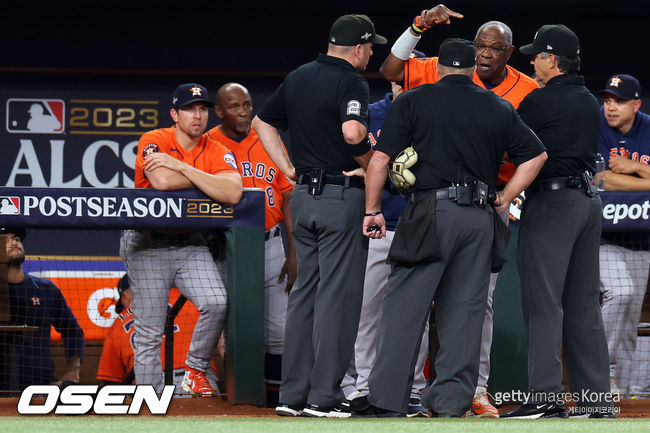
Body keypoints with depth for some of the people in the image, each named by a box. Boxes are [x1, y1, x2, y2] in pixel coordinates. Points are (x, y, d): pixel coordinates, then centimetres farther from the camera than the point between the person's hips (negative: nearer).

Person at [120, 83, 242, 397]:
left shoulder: (217, 153, 1)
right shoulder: (154, 141, -6)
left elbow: (231, 194, -18)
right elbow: (163, 181, -26)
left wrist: (181, 167, -19)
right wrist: (210, 179, -12)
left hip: (191, 245, 3)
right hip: (147, 246, -3)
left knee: (217, 302, -22)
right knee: (149, 333, -4)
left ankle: (195, 370, 0)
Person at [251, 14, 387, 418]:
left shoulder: (298, 78, 12)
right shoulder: (352, 82, -12)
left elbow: (263, 123, 18)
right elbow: (352, 131, -28)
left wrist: (290, 169, 15)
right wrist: (371, 162, -9)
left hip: (303, 197, 7)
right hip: (342, 198, -7)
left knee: (305, 290, 12)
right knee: (337, 295, -3)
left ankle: (293, 394, 12)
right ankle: (325, 396, -4)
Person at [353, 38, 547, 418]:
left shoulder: (413, 102, 3)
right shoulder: (499, 109, 13)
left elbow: (381, 160, -1)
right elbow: (536, 155, 14)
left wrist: (373, 210, 6)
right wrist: (504, 199, 16)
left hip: (430, 212, -3)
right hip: (480, 218, 3)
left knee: (405, 307, -3)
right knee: (465, 309, 8)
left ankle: (388, 400, -8)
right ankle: (452, 398, 6)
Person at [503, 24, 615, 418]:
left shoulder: (540, 101, -10)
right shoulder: (590, 103, 15)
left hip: (552, 201, -8)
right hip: (590, 199, 8)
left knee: (544, 301, -8)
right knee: (584, 302, 10)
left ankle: (545, 397, -13)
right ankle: (598, 398, 10)